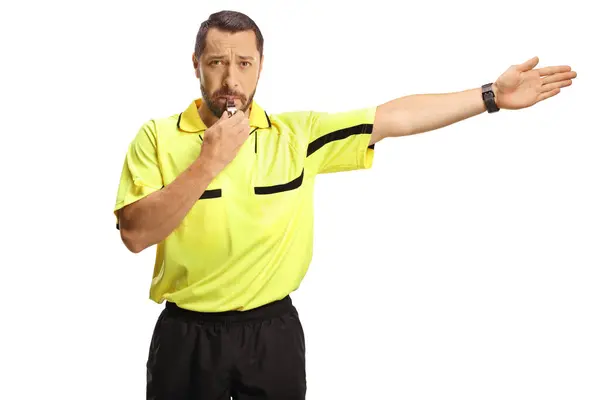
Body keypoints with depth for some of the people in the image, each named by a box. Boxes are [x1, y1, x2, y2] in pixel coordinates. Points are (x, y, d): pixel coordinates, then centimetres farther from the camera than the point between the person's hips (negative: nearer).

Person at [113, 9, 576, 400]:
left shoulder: (297, 135, -1)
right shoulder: (157, 136, -5)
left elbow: (393, 118, -1)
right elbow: (135, 234, -14)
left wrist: (493, 95, -3)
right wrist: (208, 163, -21)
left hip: (273, 330, 1)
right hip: (186, 335, -1)